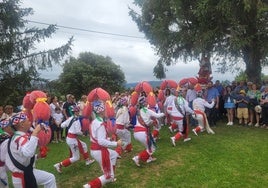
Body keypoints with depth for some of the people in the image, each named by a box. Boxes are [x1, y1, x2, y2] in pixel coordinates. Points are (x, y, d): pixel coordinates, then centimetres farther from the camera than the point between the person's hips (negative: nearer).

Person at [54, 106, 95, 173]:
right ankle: (59, 165, 0)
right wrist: (82, 133, -3)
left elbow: (62, 125, 5)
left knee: (84, 145, 25)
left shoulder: (71, 118, 4)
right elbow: (77, 131, -23)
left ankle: (87, 160, 34)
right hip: (73, 139, -9)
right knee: (76, 158, 3)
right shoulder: (77, 120, -18)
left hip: (69, 138, 9)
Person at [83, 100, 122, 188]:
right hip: (100, 151, -9)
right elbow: (101, 141, -28)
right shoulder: (101, 124, -22)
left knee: (114, 154, 32)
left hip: (94, 149, 9)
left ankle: (110, 177, 36)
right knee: (108, 176, 5)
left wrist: (109, 139, 14)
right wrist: (116, 143, -24)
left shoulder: (94, 122, 6)